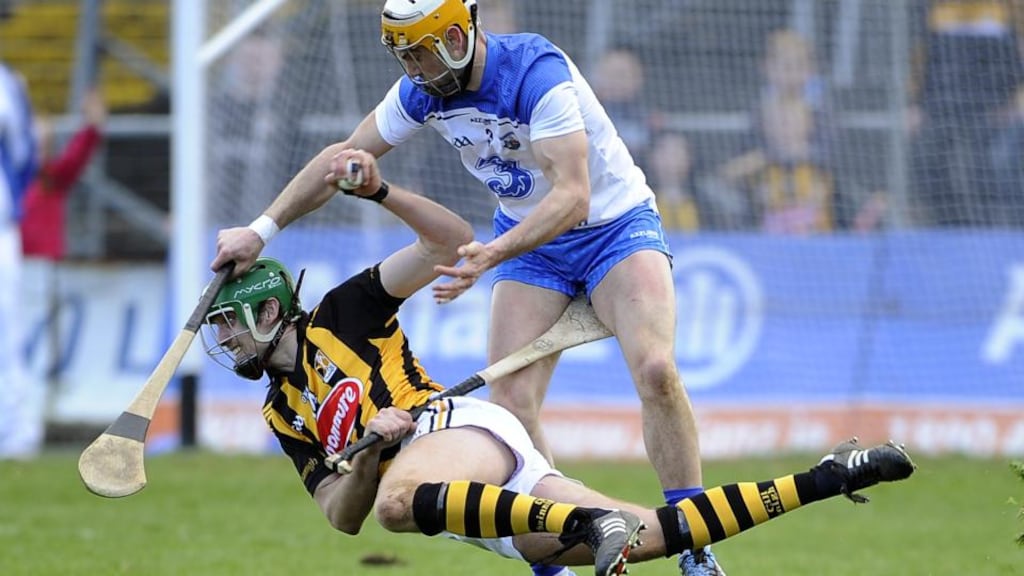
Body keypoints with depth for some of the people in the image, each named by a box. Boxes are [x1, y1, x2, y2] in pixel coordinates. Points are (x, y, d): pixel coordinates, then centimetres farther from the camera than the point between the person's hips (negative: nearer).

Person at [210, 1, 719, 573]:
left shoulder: (537, 72, -30)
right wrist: (263, 229, -4)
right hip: (529, 236, 6)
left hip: (614, 221, -6)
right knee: (511, 398, -12)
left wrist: (494, 253, -50)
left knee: (655, 369, -26)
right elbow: (341, 160, 2)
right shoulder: (422, 90, -11)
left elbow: (572, 198, -37)